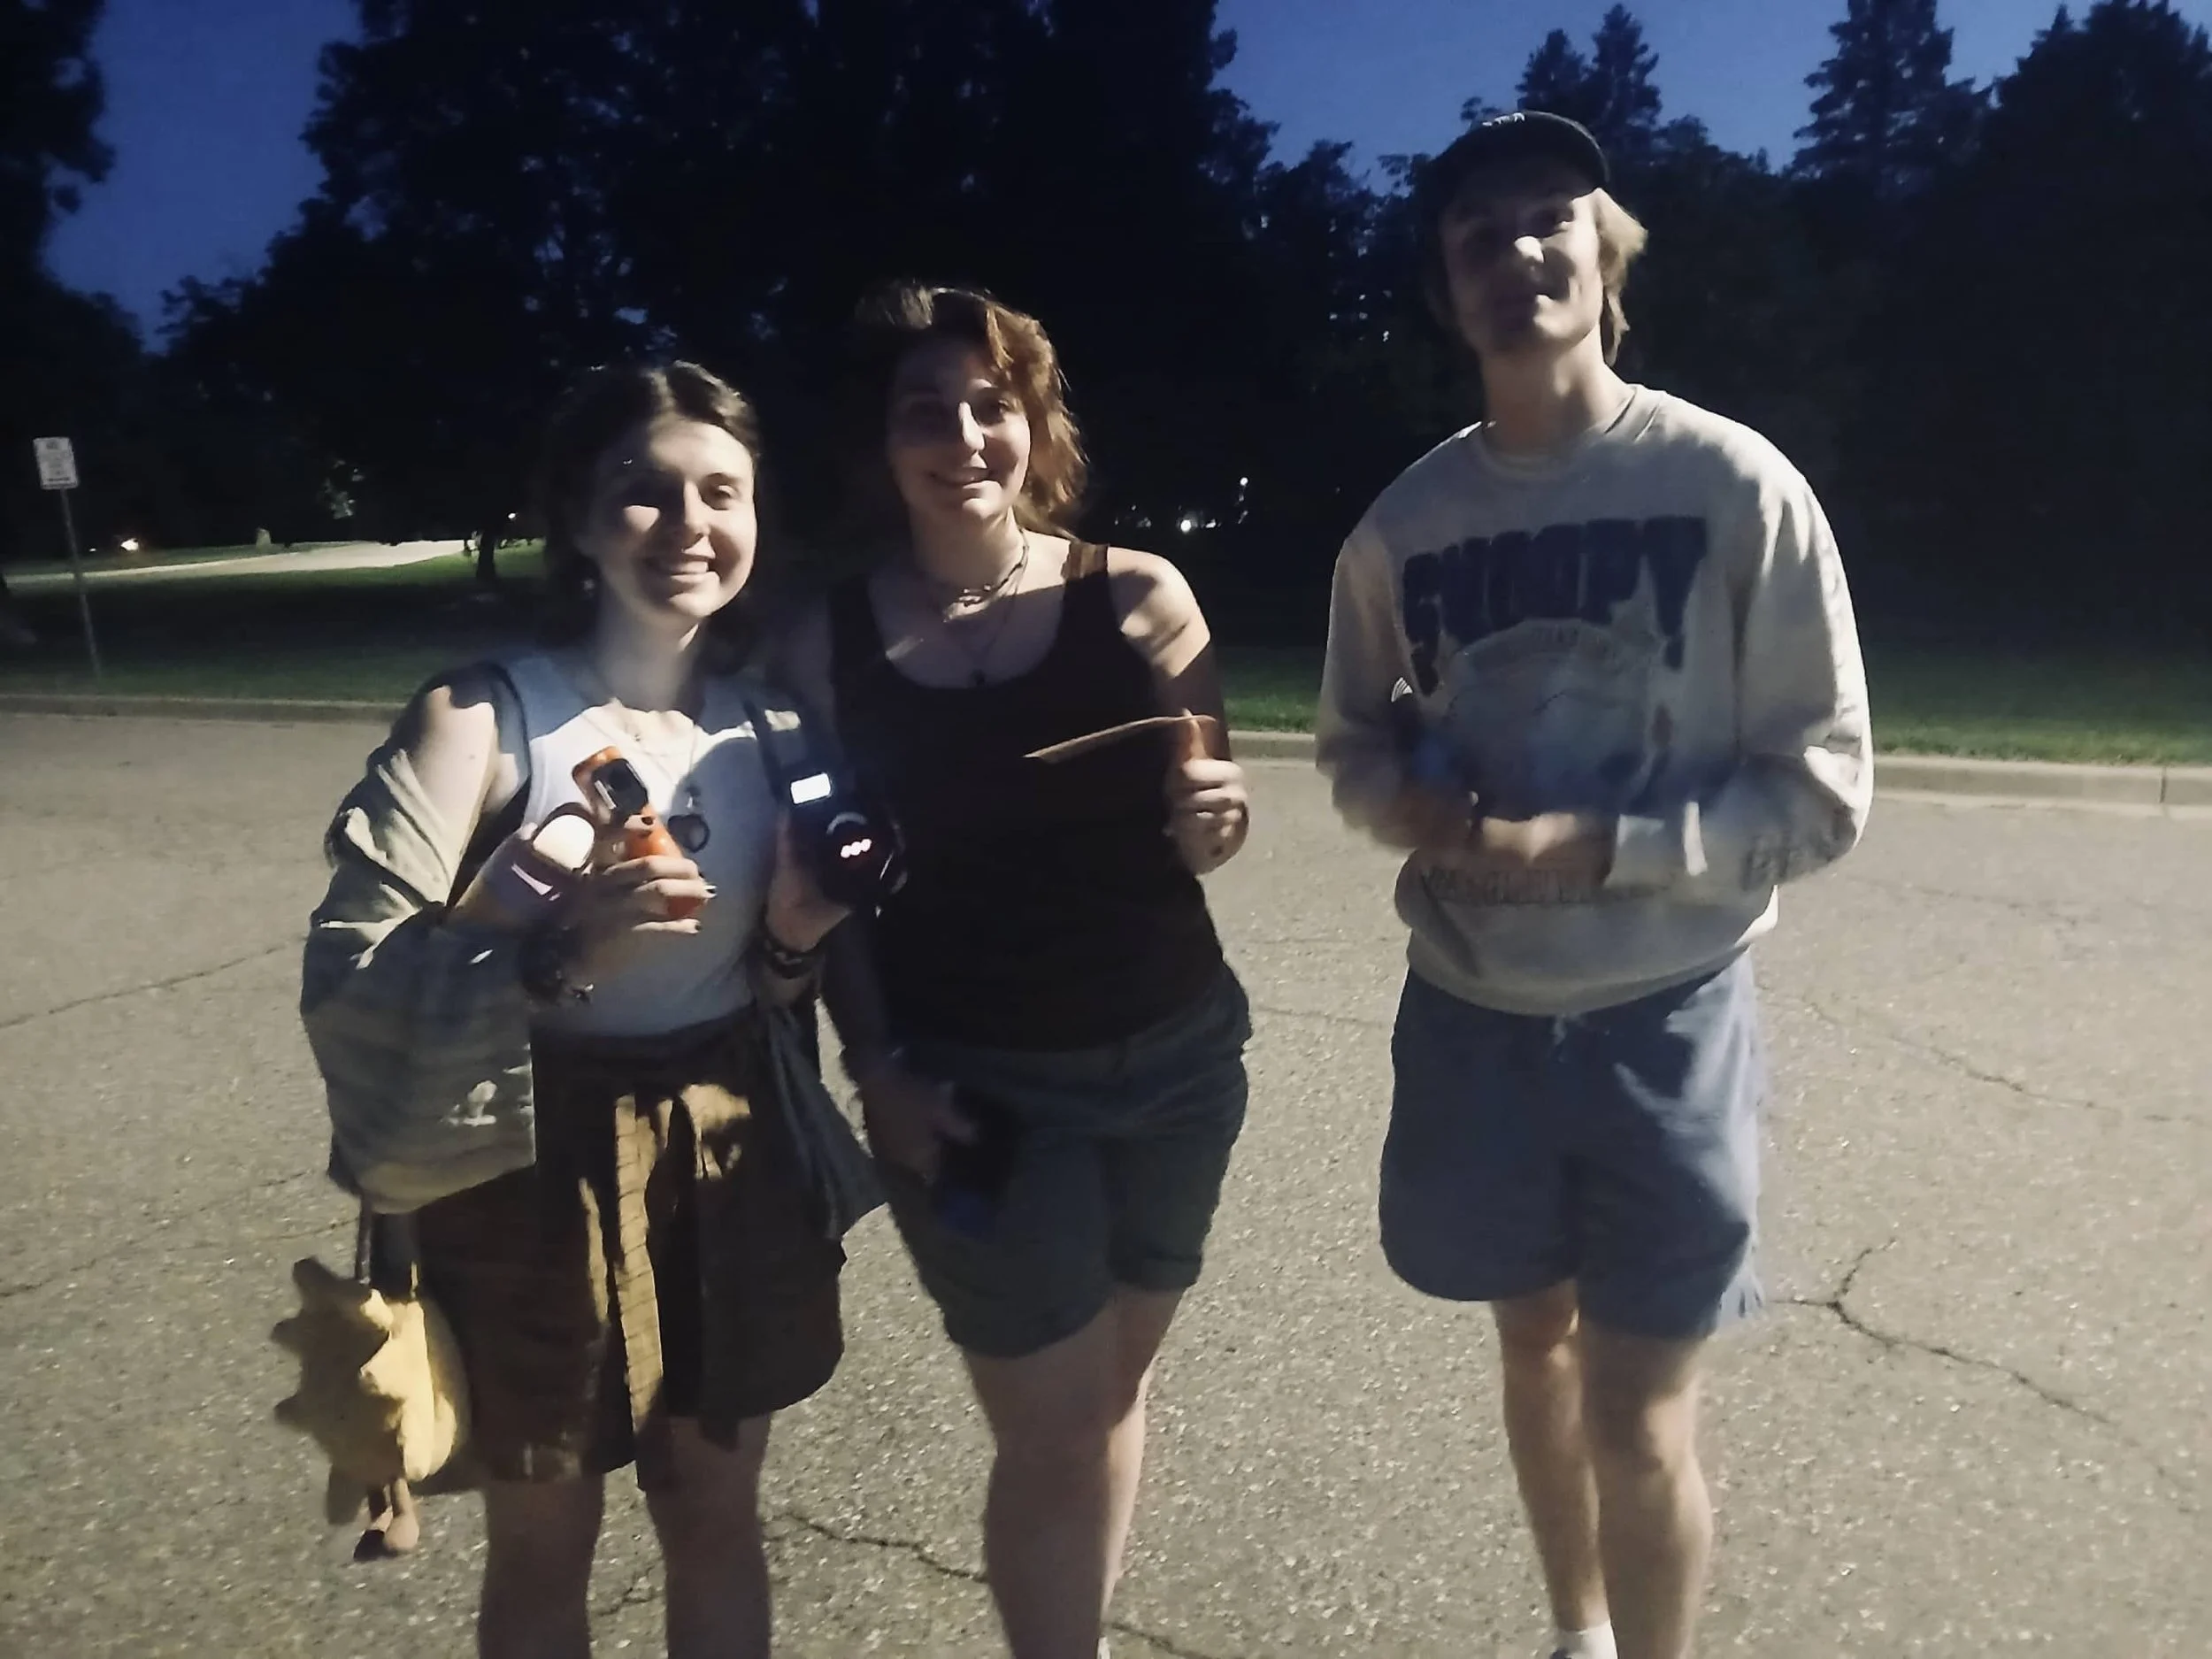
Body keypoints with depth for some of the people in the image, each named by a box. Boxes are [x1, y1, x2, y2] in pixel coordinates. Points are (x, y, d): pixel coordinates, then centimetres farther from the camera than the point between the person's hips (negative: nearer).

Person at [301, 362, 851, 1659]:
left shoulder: (770, 721, 2)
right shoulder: (485, 719, -15)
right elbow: (348, 980, -19)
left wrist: (798, 939, -11)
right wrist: (555, 951, -34)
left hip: (731, 1167, 5)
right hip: (537, 1182, -4)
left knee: (719, 1522, 21)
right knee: (544, 1550, 16)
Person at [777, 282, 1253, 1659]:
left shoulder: (1141, 598, -6)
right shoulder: (830, 640, -5)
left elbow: (1207, 831, 2)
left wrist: (1213, 819, -20)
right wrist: (878, 1066, -8)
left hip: (1173, 1055, 2)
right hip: (974, 1082, -2)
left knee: (1115, 1387, 18)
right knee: (1058, 1433, 6)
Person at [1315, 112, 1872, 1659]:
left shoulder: (1736, 487, -11)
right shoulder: (1405, 525, -1)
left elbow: (1825, 787, -9)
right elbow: (1354, 743, 11)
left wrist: (1597, 844, -21)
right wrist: (1409, 800, -12)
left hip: (1665, 1018, -3)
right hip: (1472, 1012, 4)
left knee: (1640, 1418, 5)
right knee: (1536, 1342, 21)